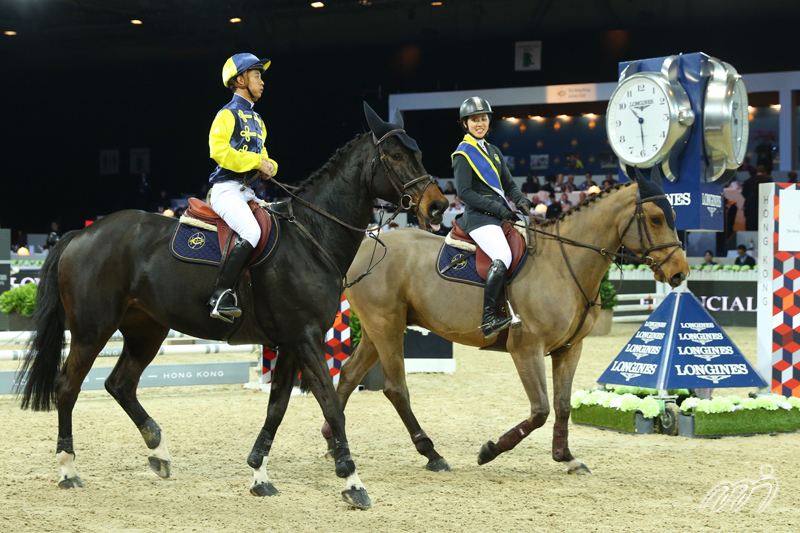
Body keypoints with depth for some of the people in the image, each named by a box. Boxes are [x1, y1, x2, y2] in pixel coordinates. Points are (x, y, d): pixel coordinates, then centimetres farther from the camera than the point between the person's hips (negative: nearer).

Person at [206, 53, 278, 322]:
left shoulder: (256, 120, 23)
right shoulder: (228, 114, -4)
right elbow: (219, 150, -17)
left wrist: (269, 166, 8)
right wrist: (256, 162, -16)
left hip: (248, 192, 9)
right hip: (226, 188, -9)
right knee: (251, 232, -30)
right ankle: (221, 295, -32)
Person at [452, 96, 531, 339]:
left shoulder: (493, 151, 22)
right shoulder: (463, 154, -1)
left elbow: (509, 184, 22)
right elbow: (465, 192, -10)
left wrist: (520, 200, 0)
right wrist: (497, 208, -16)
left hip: (501, 215, 8)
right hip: (479, 217, -8)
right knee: (503, 257, -30)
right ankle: (488, 319, -33)